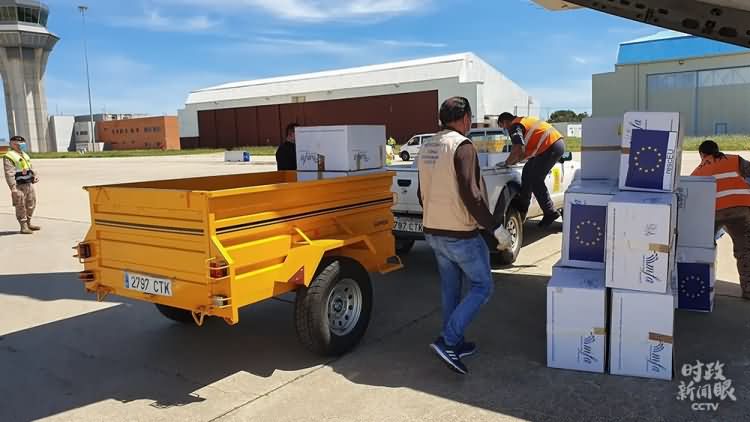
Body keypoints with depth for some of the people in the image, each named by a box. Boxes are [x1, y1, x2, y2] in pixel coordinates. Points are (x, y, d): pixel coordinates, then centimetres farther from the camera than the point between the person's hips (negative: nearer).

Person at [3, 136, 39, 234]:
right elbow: (9, 173, -17)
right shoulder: (9, 157, -10)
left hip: (29, 184, 8)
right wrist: (13, 187, -24)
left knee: (31, 205, 15)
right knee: (21, 207, -2)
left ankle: (28, 223, 28)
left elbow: (31, 167, 24)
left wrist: (35, 175, 2)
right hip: (19, 186, -8)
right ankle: (23, 227, 4)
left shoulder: (25, 155, 17)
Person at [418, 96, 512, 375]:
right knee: (482, 287, 5)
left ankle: (455, 344, 25)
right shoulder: (462, 146, -16)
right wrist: (496, 228, -17)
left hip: (433, 232, 8)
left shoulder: (427, 148, 9)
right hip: (461, 234, -8)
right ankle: (448, 341, -3)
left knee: (450, 289, 17)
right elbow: (470, 195, -23)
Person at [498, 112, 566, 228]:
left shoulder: (515, 126, -6)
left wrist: (508, 162, -5)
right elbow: (527, 149, 26)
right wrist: (514, 161, 20)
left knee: (535, 180, -4)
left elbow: (518, 150, -21)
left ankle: (550, 213, 0)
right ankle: (522, 208, 24)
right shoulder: (524, 121, 25)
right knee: (528, 171, 17)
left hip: (551, 146, -10)